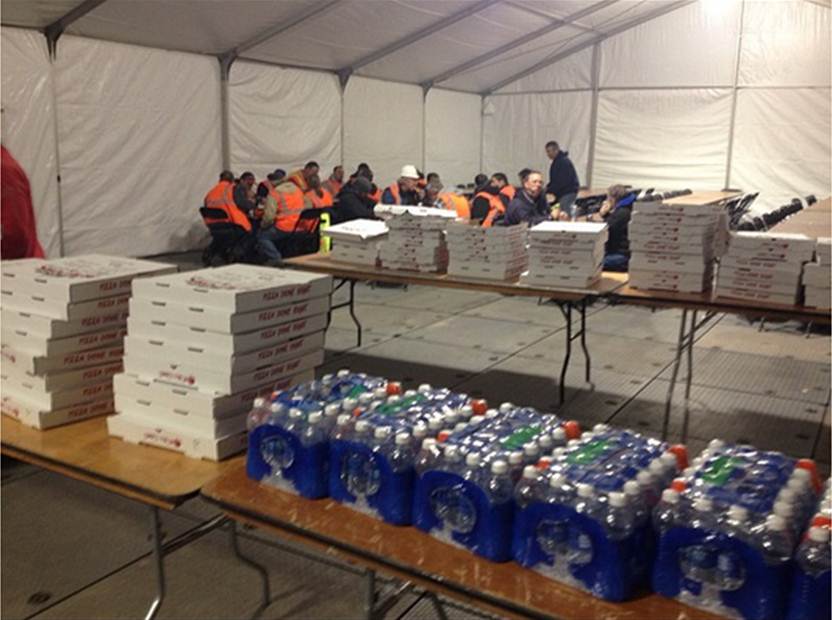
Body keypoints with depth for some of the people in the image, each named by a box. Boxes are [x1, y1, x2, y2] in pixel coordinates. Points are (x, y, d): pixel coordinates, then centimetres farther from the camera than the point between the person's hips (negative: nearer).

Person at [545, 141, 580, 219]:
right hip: (563, 193, 10)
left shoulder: (564, 162, -16)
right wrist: (548, 188, 4)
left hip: (568, 192, -10)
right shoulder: (556, 162, 15)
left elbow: (562, 182, -22)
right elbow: (554, 180, 20)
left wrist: (548, 191, -18)